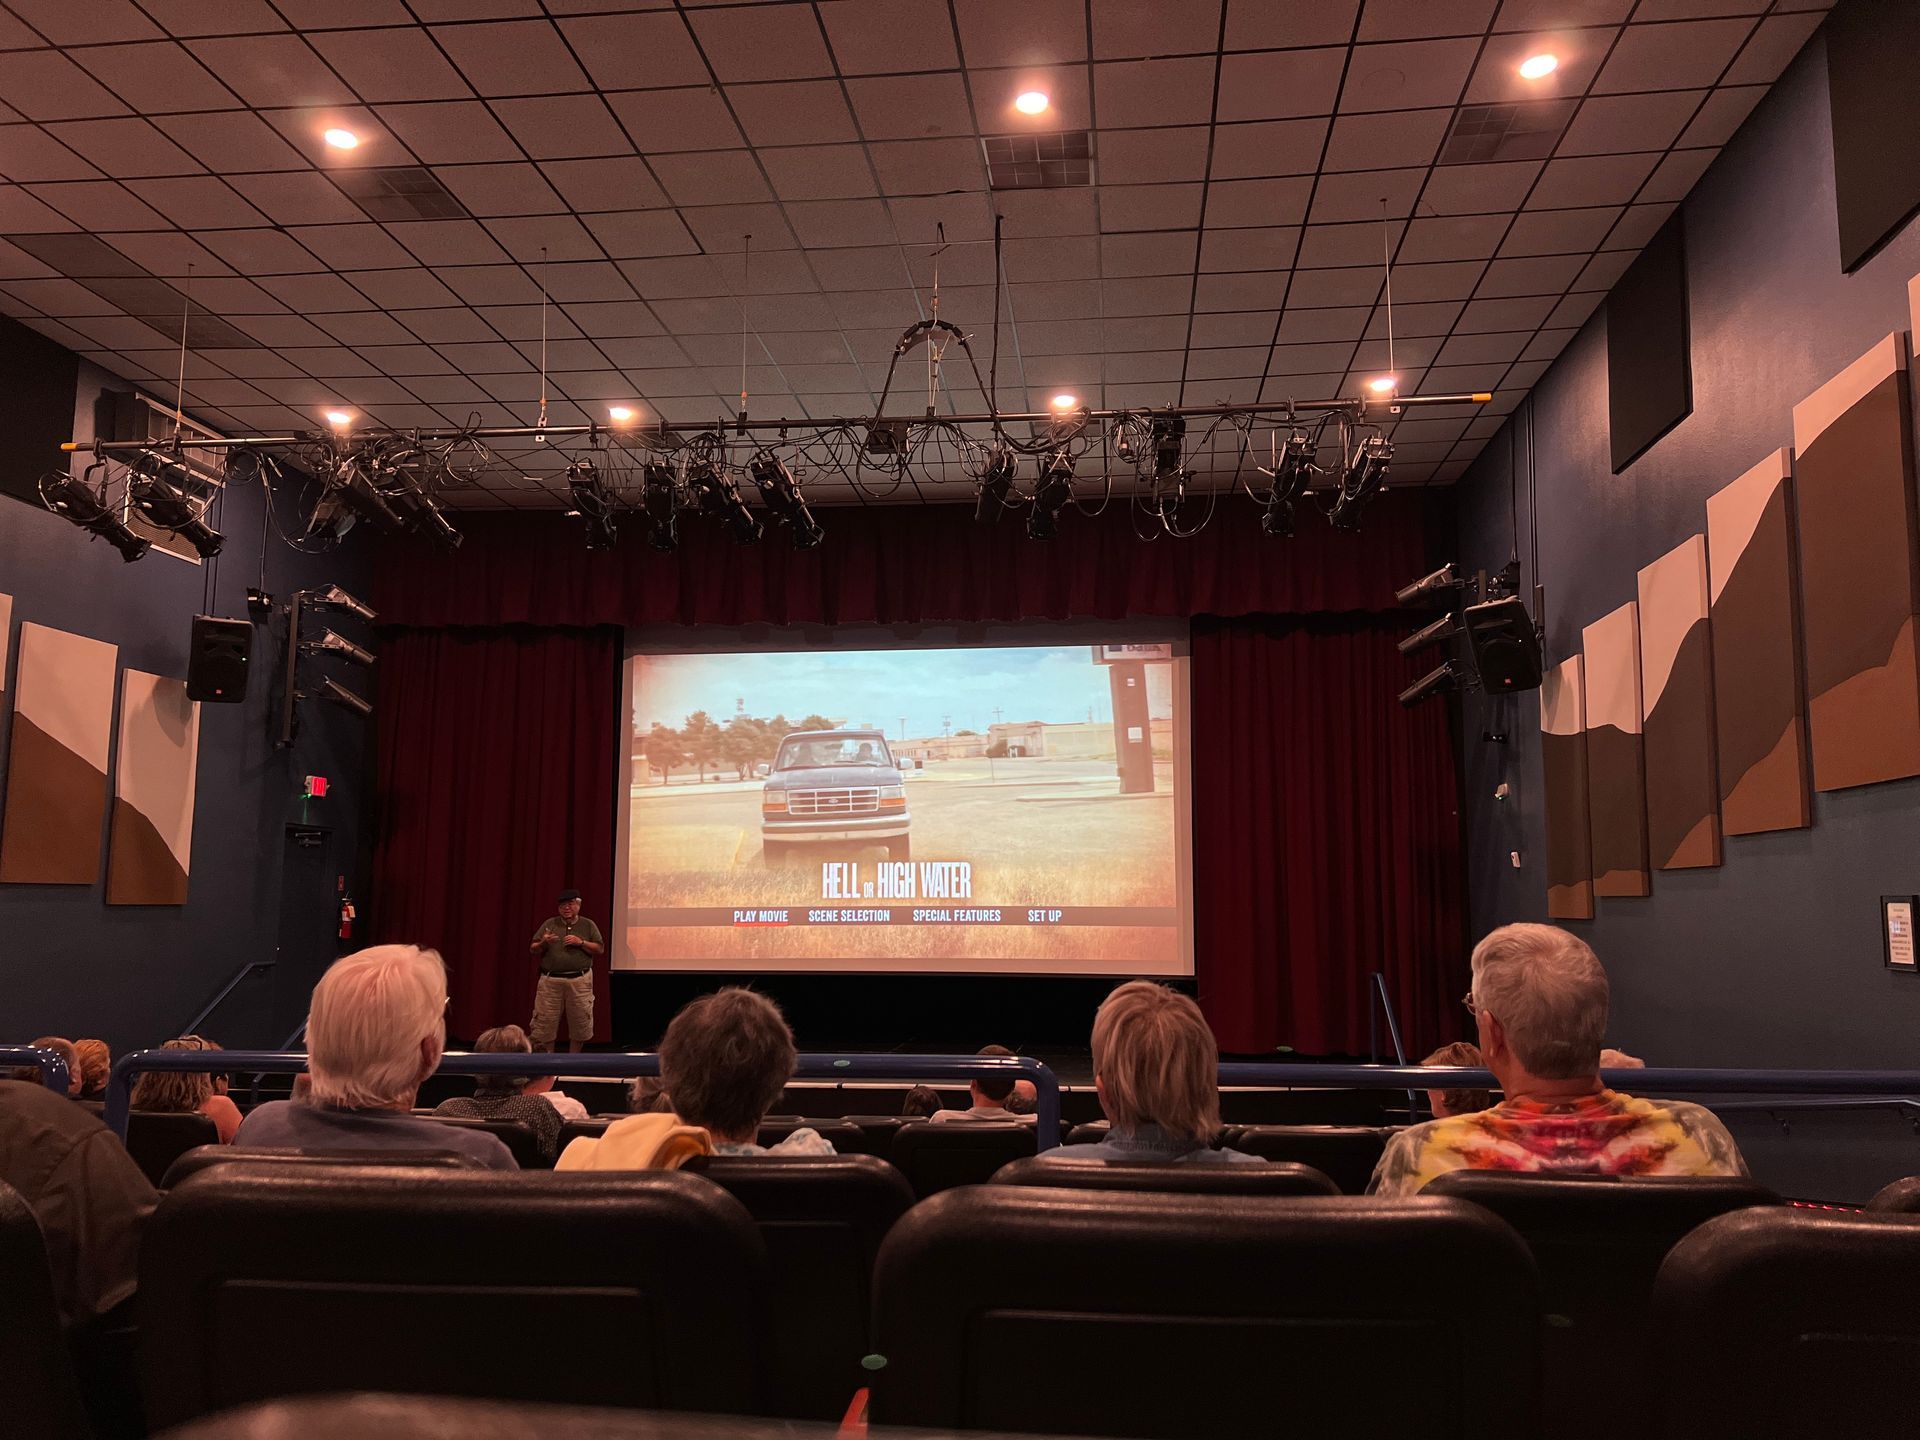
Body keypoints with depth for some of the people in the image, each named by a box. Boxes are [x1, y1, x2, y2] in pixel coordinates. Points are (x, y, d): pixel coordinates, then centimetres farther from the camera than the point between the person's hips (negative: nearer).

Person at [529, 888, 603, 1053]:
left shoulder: (588, 925, 8)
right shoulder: (550, 924, 9)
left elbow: (600, 948, 2)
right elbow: (534, 951, 9)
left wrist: (581, 942, -10)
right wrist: (543, 943, -11)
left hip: (579, 981, 0)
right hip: (550, 980, 0)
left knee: (580, 1021, 4)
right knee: (545, 1021, 0)